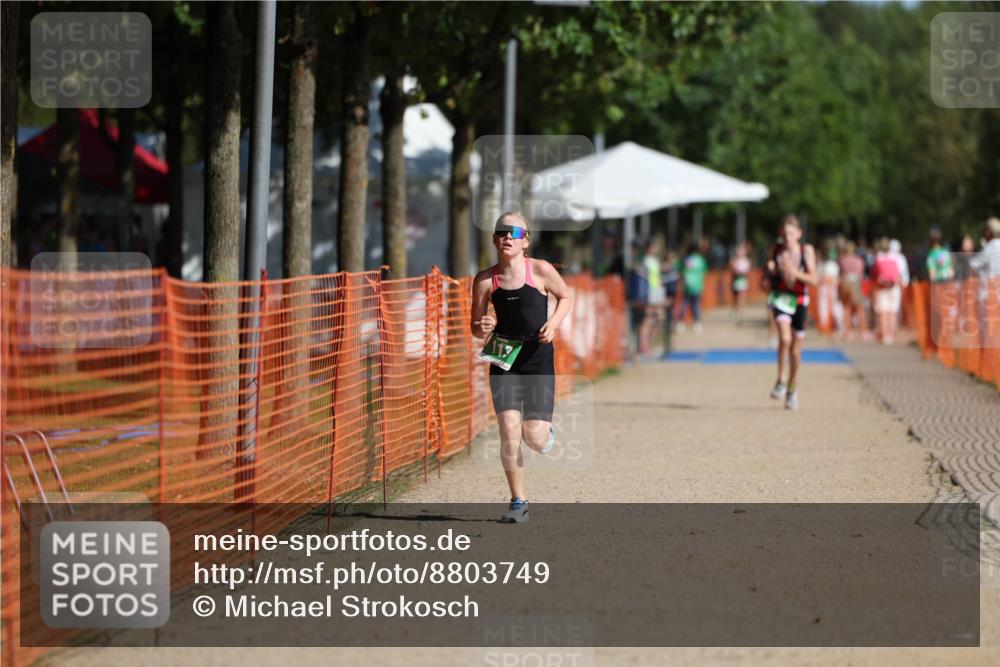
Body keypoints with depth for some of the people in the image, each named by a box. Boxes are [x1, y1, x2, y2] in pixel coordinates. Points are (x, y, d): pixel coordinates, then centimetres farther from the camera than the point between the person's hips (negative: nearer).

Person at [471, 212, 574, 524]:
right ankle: (518, 501, 3)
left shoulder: (540, 270, -7)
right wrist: (483, 328, -18)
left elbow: (566, 297, 10)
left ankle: (546, 430, 33)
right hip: (504, 359, 1)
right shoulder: (485, 280, -2)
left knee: (535, 440, -7)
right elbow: (476, 328, 5)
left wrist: (553, 322, -8)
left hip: (538, 358, -1)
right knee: (509, 430, -13)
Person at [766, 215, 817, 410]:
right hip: (780, 297, -1)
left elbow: (813, 280, -8)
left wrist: (795, 273, -23)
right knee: (784, 338, -25)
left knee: (796, 348, 8)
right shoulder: (776, 251, -1)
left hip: (799, 299, 1)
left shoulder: (806, 251, -4)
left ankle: (792, 389, 25)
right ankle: (781, 381, -13)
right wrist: (771, 270, -13)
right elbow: (770, 279, 9)